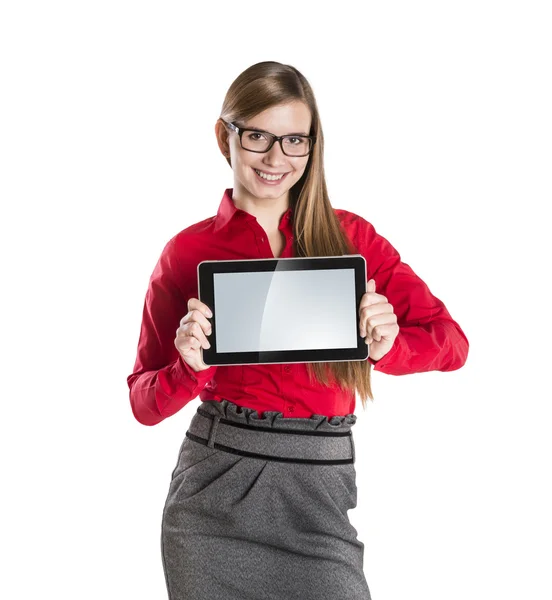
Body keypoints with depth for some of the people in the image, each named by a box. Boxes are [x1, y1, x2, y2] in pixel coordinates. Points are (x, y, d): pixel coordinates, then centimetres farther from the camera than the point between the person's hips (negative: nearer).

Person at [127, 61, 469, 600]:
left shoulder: (351, 237, 3)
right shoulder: (188, 252, 1)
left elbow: (451, 341, 0)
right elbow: (145, 404, 3)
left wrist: (388, 346, -20)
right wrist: (191, 366, -18)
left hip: (317, 493, 0)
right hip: (214, 491, 0)